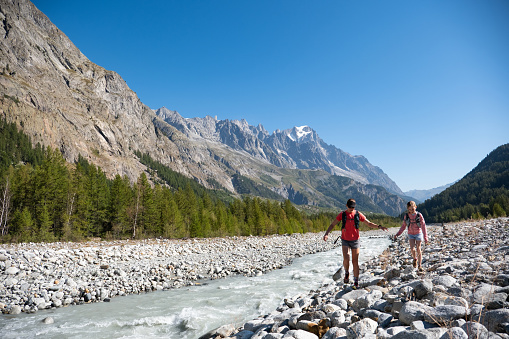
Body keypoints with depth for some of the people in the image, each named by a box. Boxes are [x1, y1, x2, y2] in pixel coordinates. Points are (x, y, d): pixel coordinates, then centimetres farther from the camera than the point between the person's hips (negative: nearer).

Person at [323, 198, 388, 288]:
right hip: (345, 241, -1)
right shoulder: (342, 214, -2)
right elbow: (332, 224, 1)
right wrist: (326, 234, -13)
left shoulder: (358, 214, -1)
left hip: (355, 241, 1)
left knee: (355, 261, 2)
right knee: (346, 258, -19)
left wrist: (379, 226, -9)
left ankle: (356, 282, 13)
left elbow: (369, 223, 7)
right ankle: (347, 273, 10)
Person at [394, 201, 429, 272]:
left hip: (418, 234, -1)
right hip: (411, 234, 1)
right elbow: (403, 226, 6)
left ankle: (419, 265, 12)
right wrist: (397, 234, -2)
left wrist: (425, 237, -13)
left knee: (418, 250, -2)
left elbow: (423, 226, -9)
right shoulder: (406, 216, -4)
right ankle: (415, 259, 15)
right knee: (412, 249, -16)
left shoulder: (419, 215, -11)